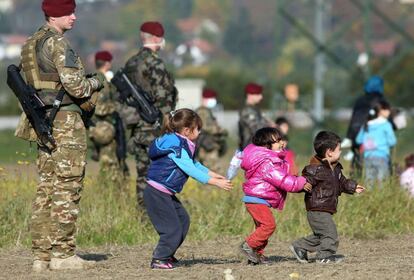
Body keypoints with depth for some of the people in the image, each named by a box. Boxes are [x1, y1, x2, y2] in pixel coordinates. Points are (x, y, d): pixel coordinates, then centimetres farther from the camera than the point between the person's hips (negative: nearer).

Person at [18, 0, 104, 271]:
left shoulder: (32, 43, 16)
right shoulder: (58, 43, -13)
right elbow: (75, 85, -20)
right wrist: (95, 83, 2)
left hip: (43, 122, 9)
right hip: (65, 119, -9)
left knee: (47, 186, 9)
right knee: (67, 188, -6)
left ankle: (42, 254, 8)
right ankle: (62, 254, -6)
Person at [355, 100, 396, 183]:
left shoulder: (366, 124, 9)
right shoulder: (386, 125, -5)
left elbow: (358, 140, 13)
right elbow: (392, 141, -6)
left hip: (368, 157, 5)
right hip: (381, 156, -5)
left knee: (369, 180, 6)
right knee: (382, 182, -6)